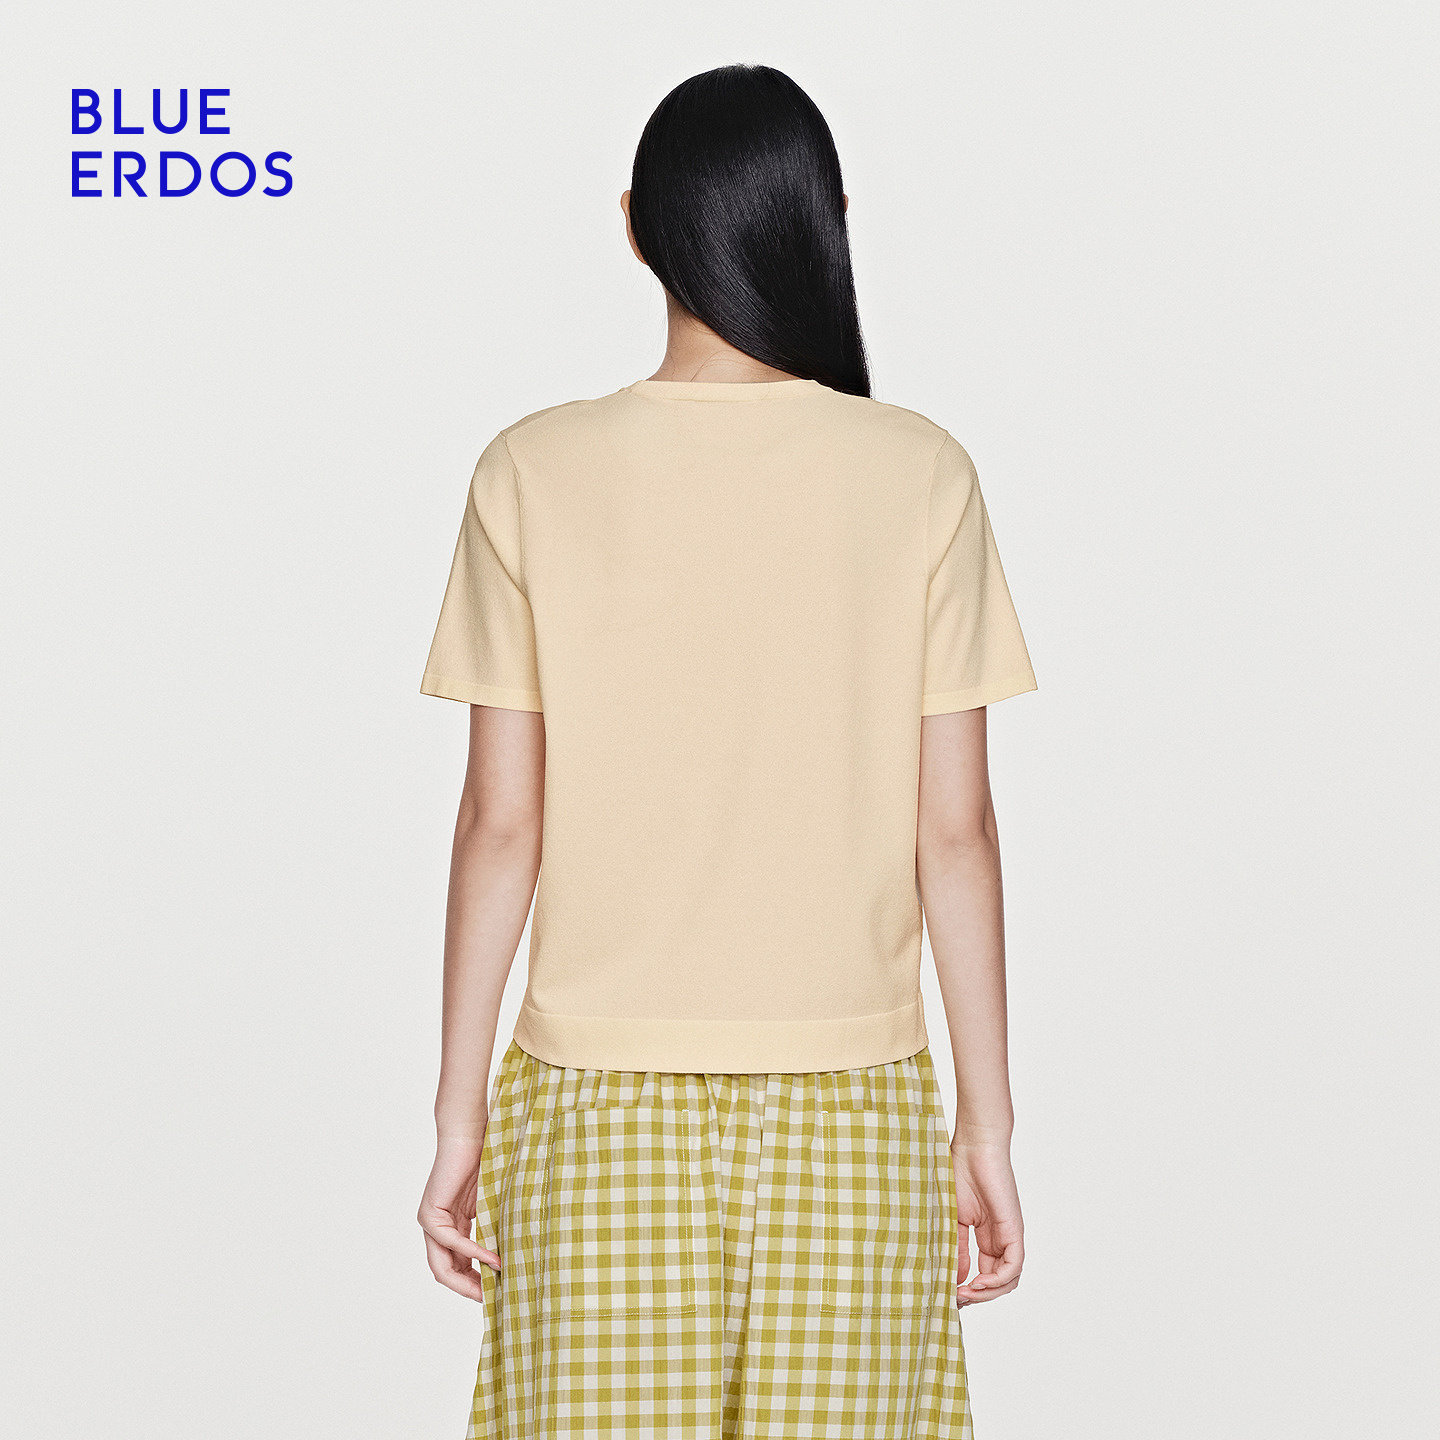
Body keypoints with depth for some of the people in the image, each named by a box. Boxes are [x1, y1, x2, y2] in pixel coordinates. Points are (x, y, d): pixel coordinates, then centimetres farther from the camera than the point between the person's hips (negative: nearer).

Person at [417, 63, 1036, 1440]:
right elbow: (956, 832, -4)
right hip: (854, 1114, 1)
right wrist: (986, 1120, 4)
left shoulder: (533, 474, -4)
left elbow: (499, 824, -4)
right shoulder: (921, 476, -4)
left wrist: (460, 1110, 4)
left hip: (601, 1111, 0)